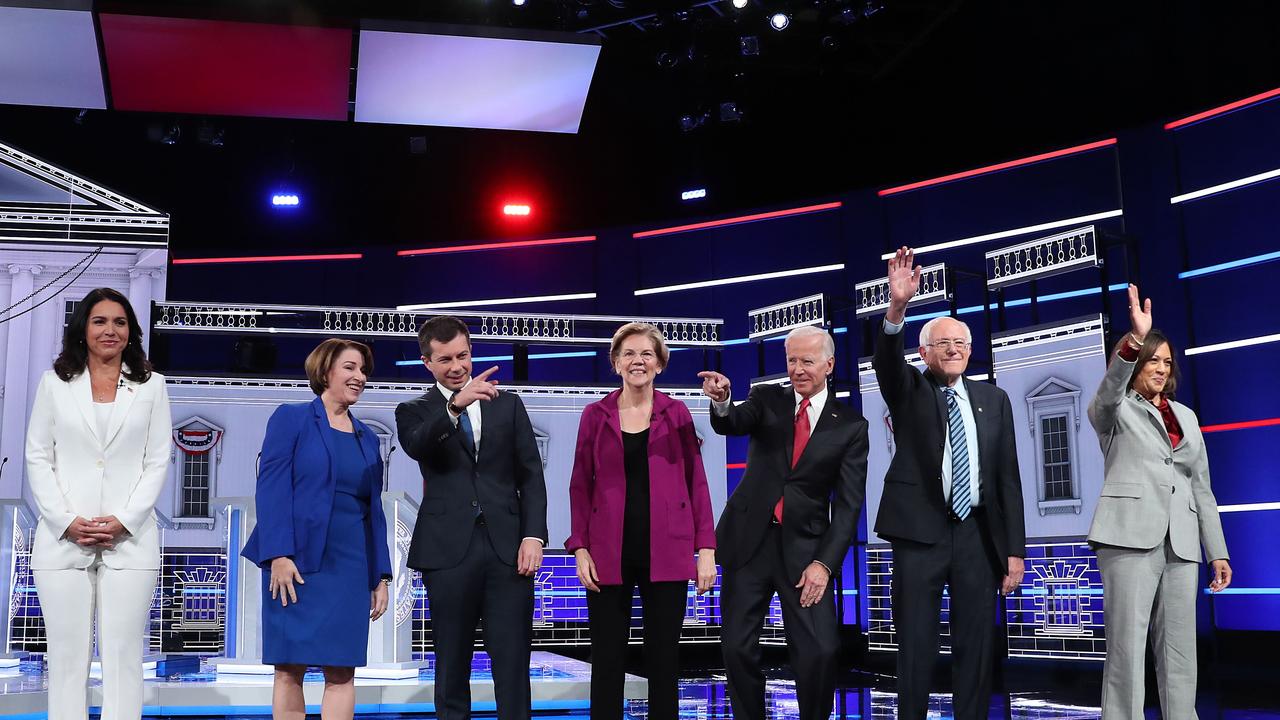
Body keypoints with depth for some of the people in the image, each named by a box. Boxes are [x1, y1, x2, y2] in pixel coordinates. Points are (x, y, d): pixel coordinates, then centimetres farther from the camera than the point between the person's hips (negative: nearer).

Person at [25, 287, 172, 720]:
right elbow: (38, 459, 6)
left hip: (130, 540, 0)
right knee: (67, 655, 2)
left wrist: (124, 521, -8)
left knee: (123, 653, -2)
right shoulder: (54, 383, 10)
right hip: (64, 539, 1)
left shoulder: (150, 385, 9)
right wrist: (67, 521, -7)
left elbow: (157, 462, 5)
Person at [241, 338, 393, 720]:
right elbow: (271, 488, -7)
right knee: (289, 670, -1)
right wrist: (279, 555, -17)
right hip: (297, 564, -4)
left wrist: (381, 576, 11)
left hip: (349, 568, 4)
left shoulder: (366, 437, 16)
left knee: (341, 672, 1)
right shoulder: (291, 418, 2)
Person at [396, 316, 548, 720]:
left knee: (513, 664, -1)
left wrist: (533, 535, -3)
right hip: (449, 549, -1)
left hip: (507, 547, 1)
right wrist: (454, 406, -33)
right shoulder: (414, 412, 8)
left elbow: (531, 475, 9)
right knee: (451, 664, 6)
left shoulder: (508, 405, 13)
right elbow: (416, 446, -16)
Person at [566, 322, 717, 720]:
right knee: (607, 658, 5)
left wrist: (706, 548, -3)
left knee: (664, 657, 6)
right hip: (609, 554, 0)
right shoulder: (595, 414, 6)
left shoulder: (677, 413, 5)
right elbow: (581, 485, 6)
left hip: (665, 553, 0)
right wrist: (580, 548, -3)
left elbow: (696, 482, 4)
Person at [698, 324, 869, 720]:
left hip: (804, 547, -1)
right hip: (749, 539, 1)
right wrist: (722, 401, -38)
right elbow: (731, 425, -15)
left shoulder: (850, 425, 2)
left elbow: (848, 504, -2)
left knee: (820, 650, -10)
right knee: (737, 646, 4)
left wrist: (824, 562, -11)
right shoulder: (767, 399, 6)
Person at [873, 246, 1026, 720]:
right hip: (920, 530, -2)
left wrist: (1014, 549, 3)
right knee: (916, 646, 1)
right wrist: (897, 308, -38)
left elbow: (1007, 476, 8)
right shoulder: (909, 390, 5)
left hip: (978, 532, 3)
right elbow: (885, 360, -18)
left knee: (977, 645, 6)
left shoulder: (993, 399, 11)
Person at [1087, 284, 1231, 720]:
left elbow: (1201, 487, 21)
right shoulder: (1115, 411, 8)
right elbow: (1109, 390, -18)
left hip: (1181, 543, 5)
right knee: (1127, 647, -9)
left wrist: (1218, 551, 13)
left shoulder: (1186, 416, 22)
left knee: (1180, 651, 3)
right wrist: (1133, 341, -35)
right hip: (1131, 536, -5)